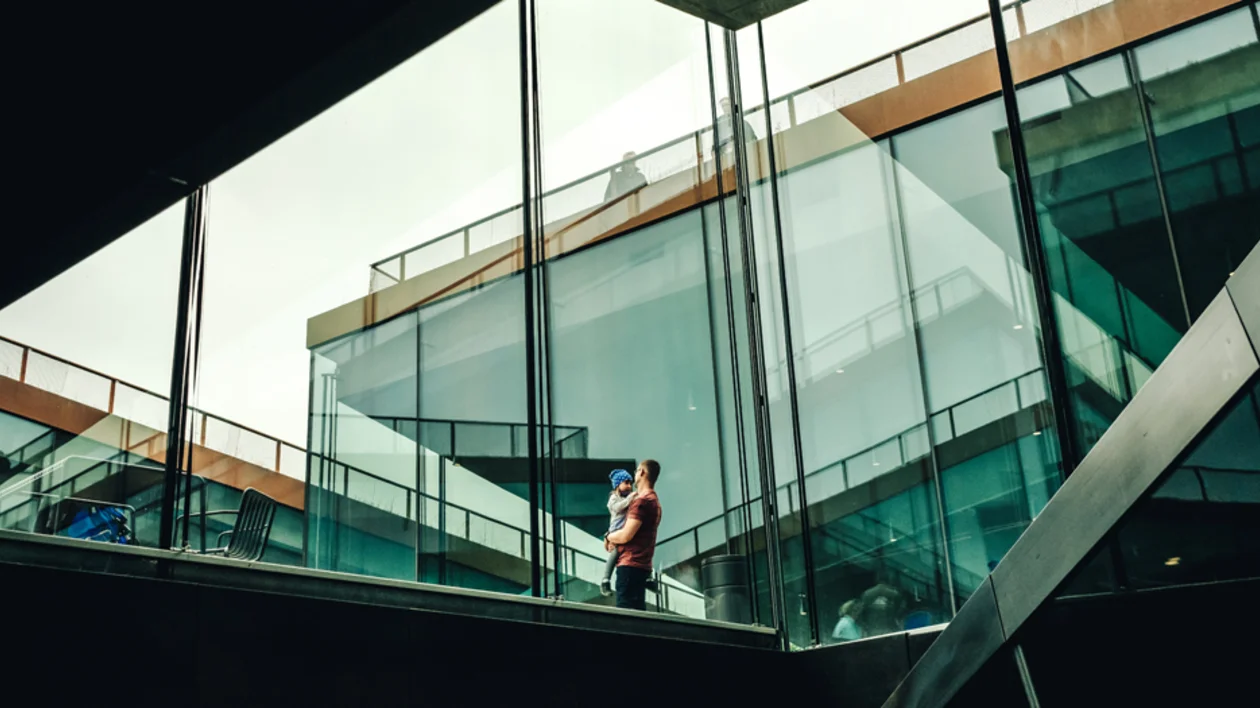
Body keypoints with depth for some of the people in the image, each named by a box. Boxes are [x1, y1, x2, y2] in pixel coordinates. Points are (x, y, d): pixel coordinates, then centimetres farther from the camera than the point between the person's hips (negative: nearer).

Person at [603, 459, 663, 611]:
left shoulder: (642, 501, -12)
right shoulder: (654, 501, 19)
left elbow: (626, 535, -17)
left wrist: (608, 537, 2)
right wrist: (615, 538, 11)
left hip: (631, 565, -10)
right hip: (642, 565, 10)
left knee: (627, 611, -12)